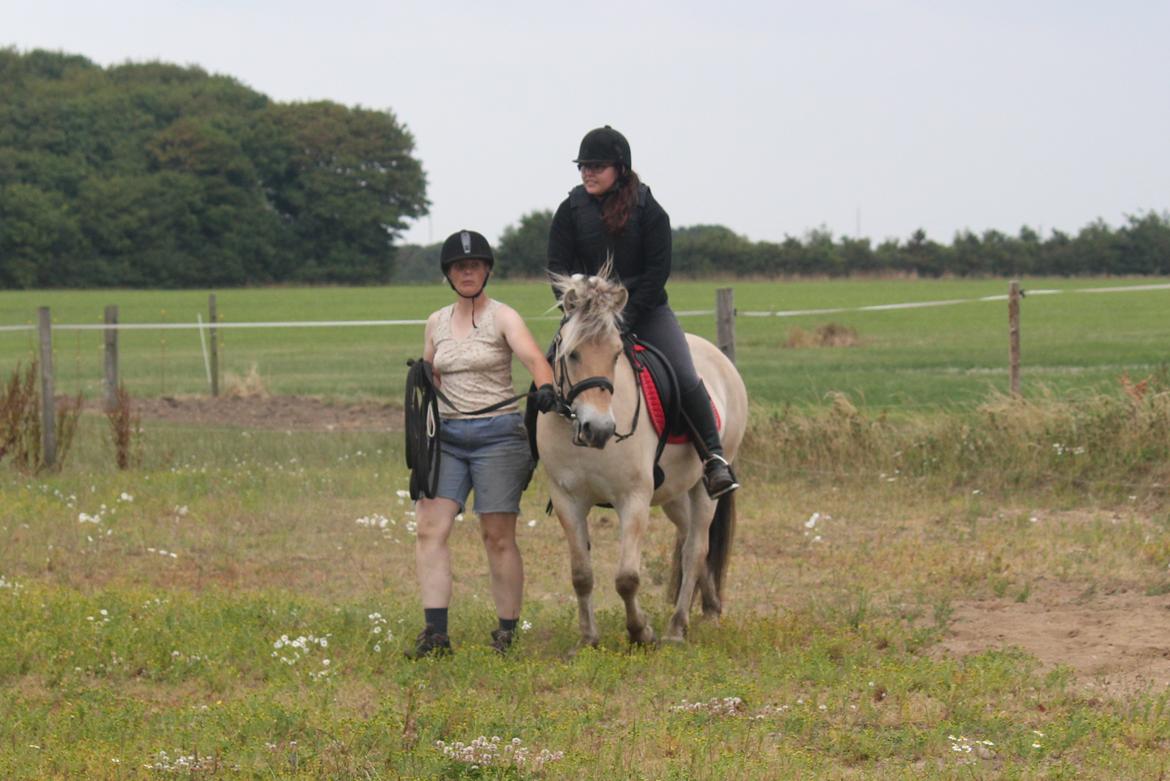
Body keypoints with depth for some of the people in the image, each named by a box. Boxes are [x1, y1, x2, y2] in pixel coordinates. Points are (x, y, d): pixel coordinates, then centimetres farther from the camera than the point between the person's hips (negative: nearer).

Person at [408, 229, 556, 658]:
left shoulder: (503, 318, -3)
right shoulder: (437, 322, 13)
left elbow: (534, 357, -20)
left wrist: (545, 387, -41)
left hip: (497, 433, -5)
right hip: (446, 434, 5)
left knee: (498, 538, -3)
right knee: (430, 529, -9)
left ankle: (507, 632, 6)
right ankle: (435, 632, -12)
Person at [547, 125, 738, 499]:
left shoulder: (648, 211, -5)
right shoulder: (571, 210, 1)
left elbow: (658, 270, -8)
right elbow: (558, 266, 0)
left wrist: (627, 317, -17)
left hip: (646, 311, -2)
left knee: (686, 380, -16)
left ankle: (714, 457, -7)